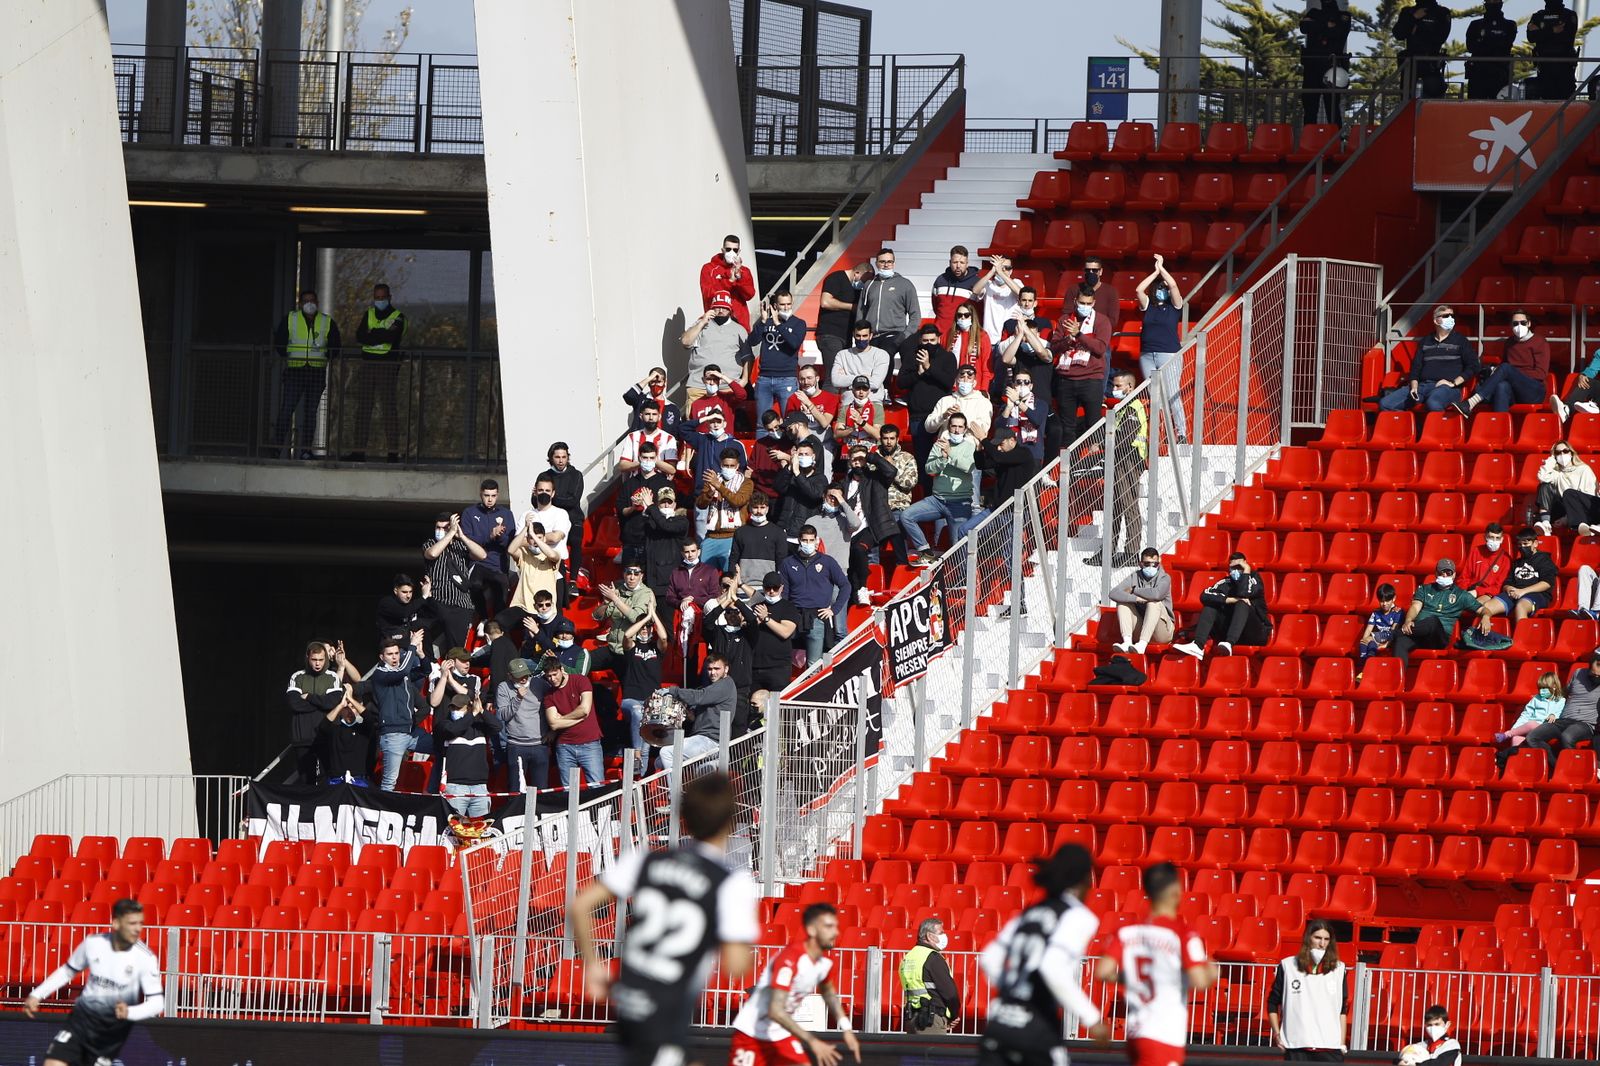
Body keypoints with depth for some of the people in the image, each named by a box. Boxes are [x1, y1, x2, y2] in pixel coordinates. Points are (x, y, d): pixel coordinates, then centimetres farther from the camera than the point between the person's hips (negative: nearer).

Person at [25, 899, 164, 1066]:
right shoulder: (93, 943, -7)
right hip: (83, 1016, 1)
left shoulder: (145, 957, -16)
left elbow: (157, 1002, -17)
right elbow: (68, 971, 12)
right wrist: (36, 995, 7)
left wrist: (129, 1012, -35)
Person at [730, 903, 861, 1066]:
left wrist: (846, 1029, 10)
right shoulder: (789, 959, -29)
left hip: (782, 1035, 7)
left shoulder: (825, 962, -4)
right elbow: (775, 1011, -36)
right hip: (752, 1033, -7)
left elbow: (829, 993, 21)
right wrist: (812, 1041, -38)